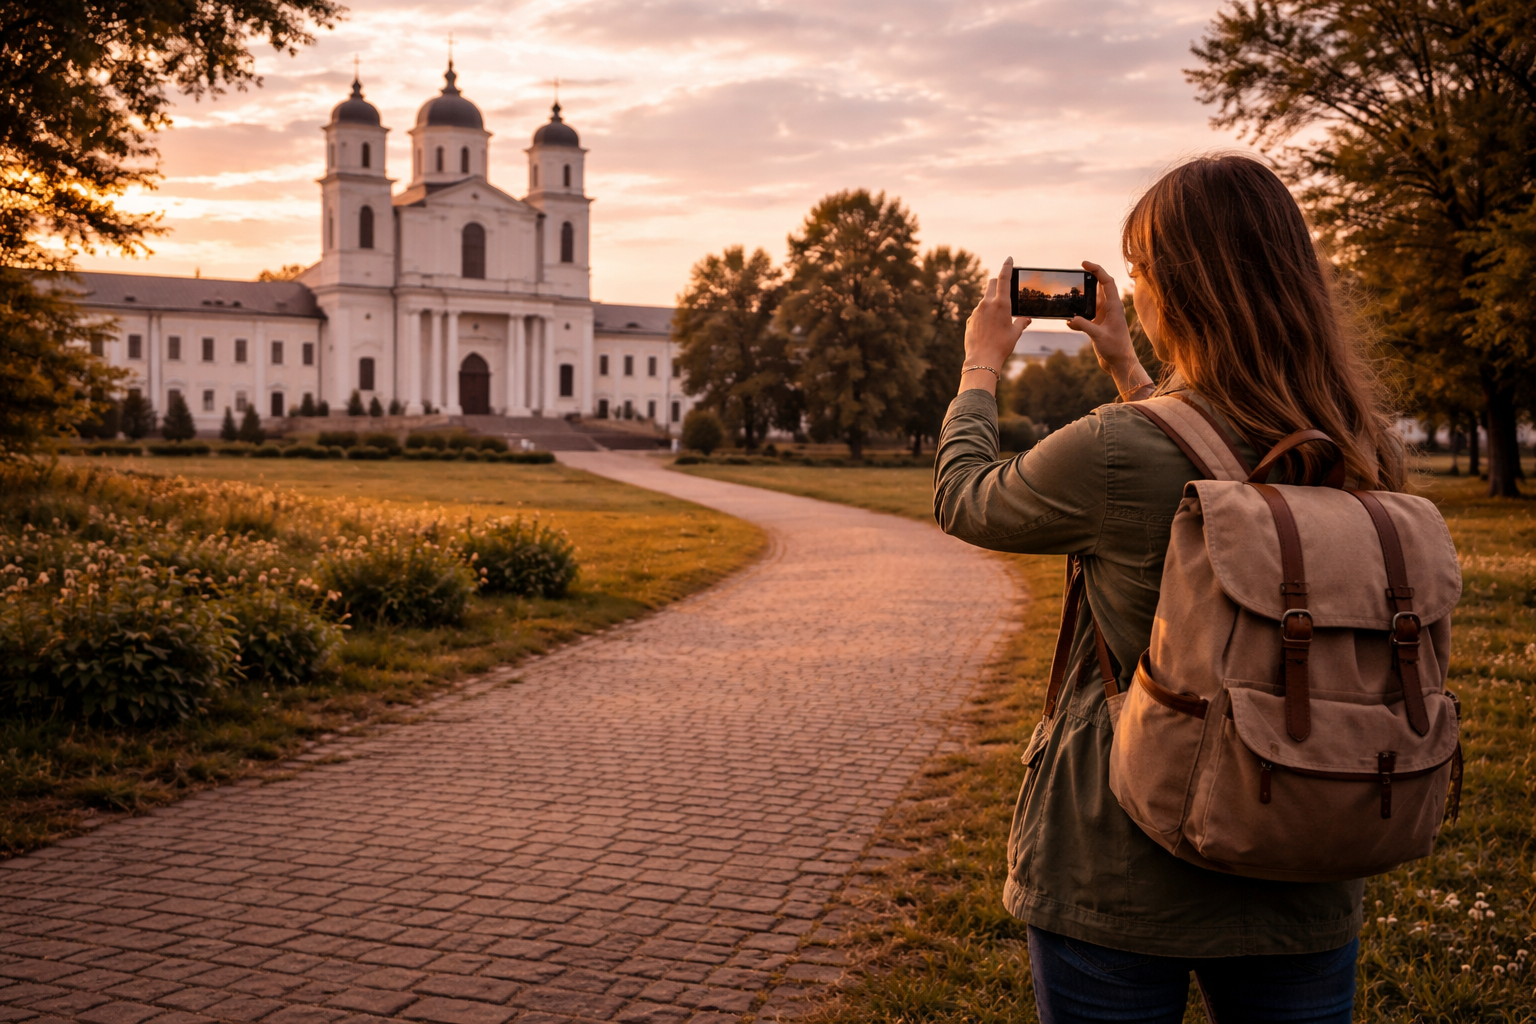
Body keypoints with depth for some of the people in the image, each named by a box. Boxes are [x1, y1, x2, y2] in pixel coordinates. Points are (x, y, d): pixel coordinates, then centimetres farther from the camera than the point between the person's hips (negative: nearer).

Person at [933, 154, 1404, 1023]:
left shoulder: (1113, 454, -22)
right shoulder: (1370, 453, -4)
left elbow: (963, 500, -2)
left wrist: (983, 366, 14)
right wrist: (1130, 370, 23)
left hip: (1121, 880, -4)